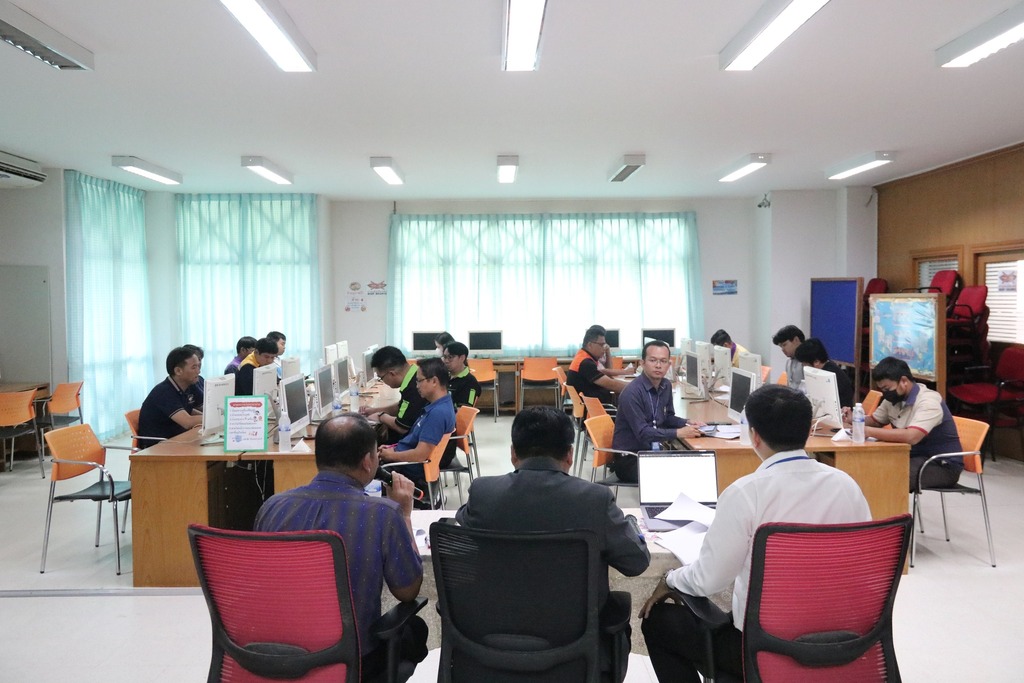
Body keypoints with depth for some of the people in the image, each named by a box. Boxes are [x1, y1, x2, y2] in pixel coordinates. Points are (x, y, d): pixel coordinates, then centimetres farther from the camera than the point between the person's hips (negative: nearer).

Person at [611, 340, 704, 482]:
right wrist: (679, 433, -25)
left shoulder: (666, 386, 5)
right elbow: (642, 432, -23)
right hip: (629, 458, -8)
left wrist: (687, 423, 1)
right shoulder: (632, 393, -20)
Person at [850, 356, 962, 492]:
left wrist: (870, 432, -35)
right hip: (914, 457, 8)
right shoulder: (894, 398, 2)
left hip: (942, 465, -8)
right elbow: (875, 421, 19)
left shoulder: (928, 401, -23)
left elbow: (911, 437, -38)